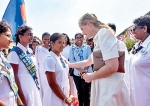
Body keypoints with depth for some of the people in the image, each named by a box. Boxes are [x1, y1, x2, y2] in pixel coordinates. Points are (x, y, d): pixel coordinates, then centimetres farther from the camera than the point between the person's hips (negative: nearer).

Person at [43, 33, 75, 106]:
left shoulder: (63, 59, 6)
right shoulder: (50, 59, -15)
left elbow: (67, 79, 11)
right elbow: (52, 84, -17)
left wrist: (69, 96, 3)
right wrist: (65, 99, -11)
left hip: (65, 93, 7)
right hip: (55, 97, -6)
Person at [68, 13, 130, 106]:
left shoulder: (104, 33, -11)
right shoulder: (100, 37, 17)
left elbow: (112, 67, -22)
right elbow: (88, 62, 30)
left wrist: (91, 76, -8)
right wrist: (69, 65, 34)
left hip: (110, 88, -9)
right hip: (103, 87, 9)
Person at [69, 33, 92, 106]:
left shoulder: (87, 47, 3)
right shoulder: (72, 48, 5)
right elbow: (72, 60, -3)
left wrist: (85, 69, -14)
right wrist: (80, 70, -13)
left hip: (87, 72, -1)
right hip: (76, 73, 1)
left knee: (86, 90, -1)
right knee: (79, 90, 9)